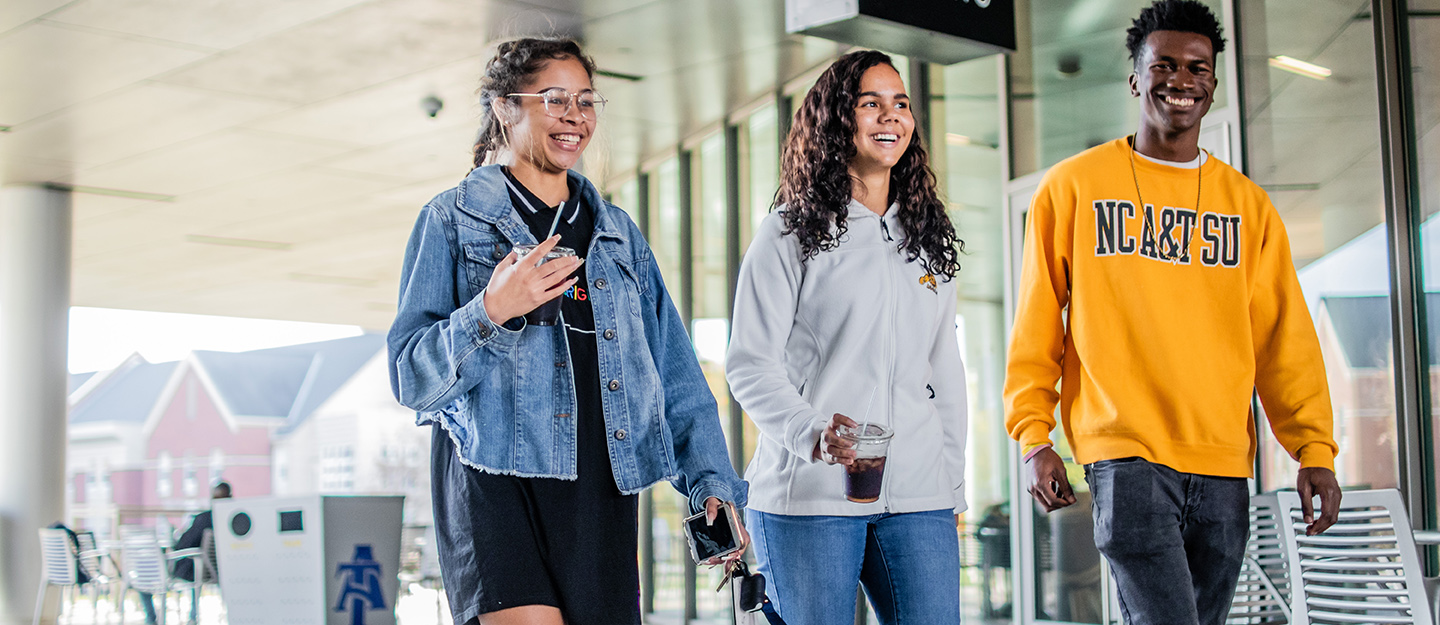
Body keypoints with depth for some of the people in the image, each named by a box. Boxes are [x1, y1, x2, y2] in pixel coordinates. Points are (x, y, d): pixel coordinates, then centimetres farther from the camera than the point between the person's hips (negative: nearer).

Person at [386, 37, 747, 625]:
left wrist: (711, 481, 4)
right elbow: (411, 377, 0)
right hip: (493, 476, -4)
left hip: (600, 487, 4)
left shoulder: (617, 231, 19)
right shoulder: (452, 219, 6)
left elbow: (675, 372, 15)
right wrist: (490, 312, -16)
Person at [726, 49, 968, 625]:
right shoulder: (789, 236, 2)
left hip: (918, 496, 4)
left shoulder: (929, 242, 17)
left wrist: (953, 485, 14)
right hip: (811, 492, -4)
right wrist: (809, 431, -22)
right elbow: (749, 365, -5)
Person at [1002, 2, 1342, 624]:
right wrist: (1034, 438, -2)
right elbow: (1036, 327, 6)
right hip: (1124, 453, -4)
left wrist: (1315, 450, -1)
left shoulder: (1247, 203, 13)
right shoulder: (1072, 186, 5)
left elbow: (1284, 339, 10)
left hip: (1223, 464, 4)